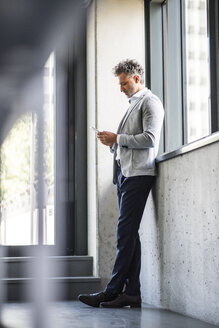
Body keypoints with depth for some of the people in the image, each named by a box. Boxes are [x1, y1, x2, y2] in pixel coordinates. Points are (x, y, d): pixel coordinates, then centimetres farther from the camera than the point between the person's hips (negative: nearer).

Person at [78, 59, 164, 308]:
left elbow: (150, 139, -15)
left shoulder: (150, 102, -2)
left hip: (139, 173, -9)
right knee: (129, 233, 5)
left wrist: (117, 138, -10)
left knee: (125, 232, -11)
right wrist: (113, 144, 8)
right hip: (125, 173, 10)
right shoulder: (133, 104, 26)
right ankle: (131, 292, 6)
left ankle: (113, 291, -11)